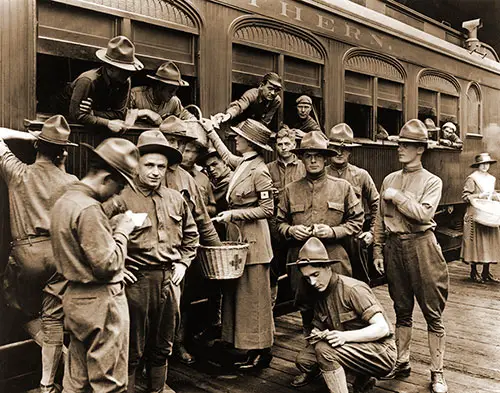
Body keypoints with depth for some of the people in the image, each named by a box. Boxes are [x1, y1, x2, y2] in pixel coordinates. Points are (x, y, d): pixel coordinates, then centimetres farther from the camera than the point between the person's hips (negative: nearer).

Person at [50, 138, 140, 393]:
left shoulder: (64, 201, 8)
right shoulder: (89, 209, -22)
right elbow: (107, 265, -22)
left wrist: (112, 231, 8)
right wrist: (122, 232, -10)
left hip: (76, 296, 9)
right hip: (101, 303, -9)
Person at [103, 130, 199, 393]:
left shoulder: (176, 199, 7)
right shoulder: (121, 199, -9)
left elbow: (191, 234, 21)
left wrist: (183, 263, 11)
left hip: (169, 279, 5)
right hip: (136, 280, -5)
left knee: (163, 343, 19)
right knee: (132, 347, 7)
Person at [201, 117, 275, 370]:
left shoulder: (259, 170, -15)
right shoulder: (242, 163, 9)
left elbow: (267, 210, -16)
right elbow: (226, 155, 32)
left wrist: (233, 214, -18)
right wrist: (209, 129, 35)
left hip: (253, 240, -9)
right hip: (238, 237, 9)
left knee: (254, 296, 0)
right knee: (238, 294, 12)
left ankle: (262, 352, 13)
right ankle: (252, 349, 23)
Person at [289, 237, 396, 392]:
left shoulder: (353, 289, -20)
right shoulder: (318, 293, 3)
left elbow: (382, 328, -22)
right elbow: (319, 326, 10)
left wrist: (345, 336, -34)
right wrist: (316, 334, -14)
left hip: (381, 353, -8)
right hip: (350, 348, 8)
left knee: (324, 349, -27)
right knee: (303, 359, -6)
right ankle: (362, 378, 9)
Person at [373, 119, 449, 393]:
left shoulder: (432, 181, -2)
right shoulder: (389, 180, 10)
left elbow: (423, 213, -19)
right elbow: (380, 219, 11)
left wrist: (397, 196, -12)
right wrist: (378, 251, 7)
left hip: (421, 246, -4)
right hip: (394, 247, 4)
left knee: (433, 313, 2)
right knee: (402, 310, 14)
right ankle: (402, 363, 28)